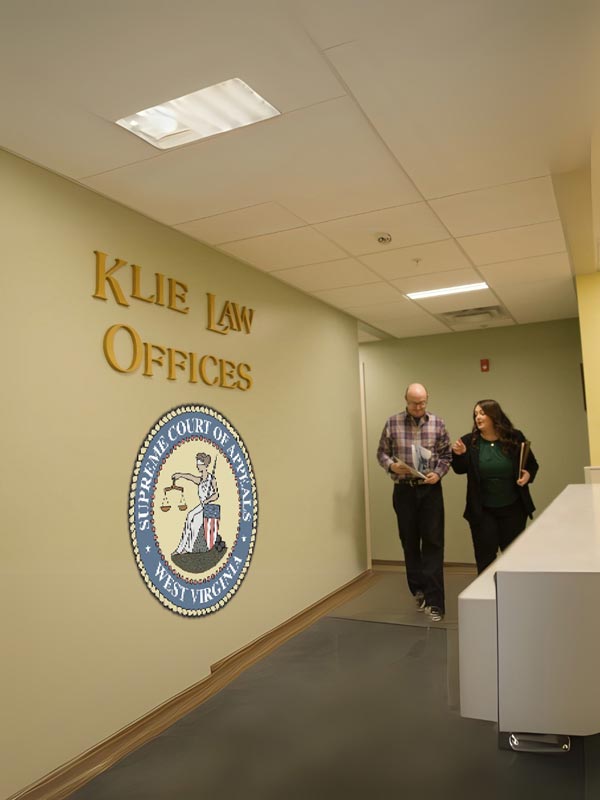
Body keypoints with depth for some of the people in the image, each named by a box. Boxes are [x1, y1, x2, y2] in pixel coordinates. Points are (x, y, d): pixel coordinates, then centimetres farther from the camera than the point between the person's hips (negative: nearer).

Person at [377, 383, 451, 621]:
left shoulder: (437, 423, 1)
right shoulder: (392, 423, -1)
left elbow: (447, 455, 4)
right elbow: (381, 453, 4)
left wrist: (438, 473, -12)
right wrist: (391, 466, -15)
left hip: (430, 490, 0)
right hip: (404, 490, 1)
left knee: (433, 543, -3)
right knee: (409, 542, 11)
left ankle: (434, 601, 3)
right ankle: (419, 590, 29)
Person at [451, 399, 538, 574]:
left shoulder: (514, 437, -5)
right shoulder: (469, 441, -6)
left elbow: (532, 464, 6)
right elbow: (460, 470, -5)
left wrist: (528, 475, -15)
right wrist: (459, 454, -24)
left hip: (513, 508, 1)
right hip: (482, 511, -1)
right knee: (485, 557, 5)